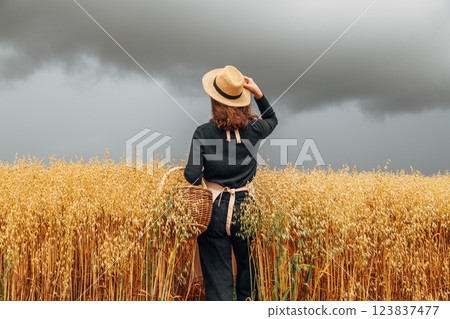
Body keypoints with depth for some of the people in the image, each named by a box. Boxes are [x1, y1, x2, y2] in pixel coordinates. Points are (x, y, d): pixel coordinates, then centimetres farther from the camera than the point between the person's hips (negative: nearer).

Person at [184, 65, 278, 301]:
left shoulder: (203, 133, -10)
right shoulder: (253, 130, -3)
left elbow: (192, 176, -15)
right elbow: (272, 120, 21)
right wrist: (257, 93, 9)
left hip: (214, 210, -2)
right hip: (245, 209, 2)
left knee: (217, 275, 6)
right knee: (248, 269, 20)